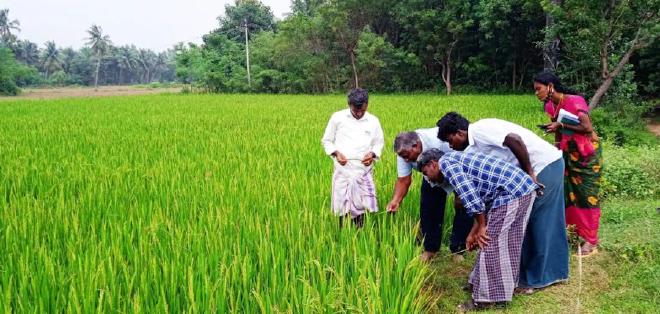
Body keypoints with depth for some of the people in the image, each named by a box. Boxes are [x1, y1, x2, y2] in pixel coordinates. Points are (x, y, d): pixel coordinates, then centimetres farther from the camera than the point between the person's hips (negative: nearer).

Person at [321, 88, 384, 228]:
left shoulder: (373, 121, 4)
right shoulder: (337, 117, 0)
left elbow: (379, 143, 16)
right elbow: (326, 141, 8)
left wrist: (372, 154, -6)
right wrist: (336, 153, -11)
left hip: (364, 170, 1)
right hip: (343, 169, -1)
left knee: (361, 207, 0)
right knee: (343, 208, 0)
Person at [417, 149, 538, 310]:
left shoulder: (446, 162, -3)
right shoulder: (458, 162, 25)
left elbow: (469, 196, -15)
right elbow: (479, 200, 25)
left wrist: (481, 227, -6)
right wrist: (473, 233, 24)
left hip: (513, 192, -10)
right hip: (521, 187, 10)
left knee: (491, 245, -2)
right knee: (504, 244, 19)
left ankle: (487, 298, 7)